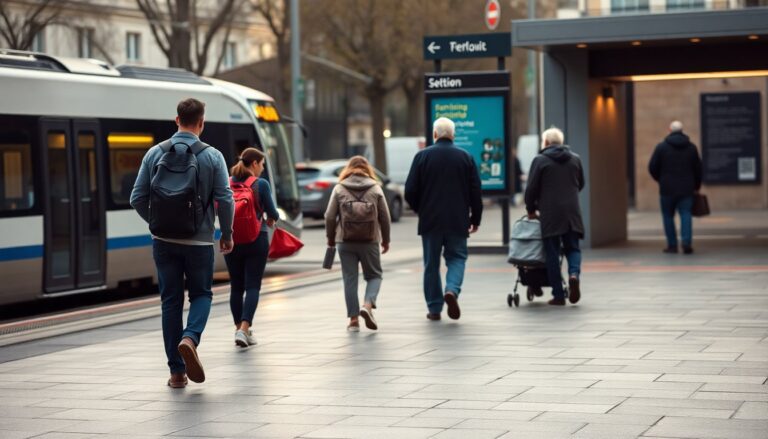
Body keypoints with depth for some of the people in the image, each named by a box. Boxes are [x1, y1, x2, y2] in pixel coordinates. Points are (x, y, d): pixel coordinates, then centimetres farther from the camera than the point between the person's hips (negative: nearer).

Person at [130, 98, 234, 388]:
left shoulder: (155, 153, 1)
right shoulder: (212, 156, -5)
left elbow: (138, 198, 0)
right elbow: (225, 199, -9)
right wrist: (227, 234, 6)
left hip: (164, 241, 2)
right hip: (199, 241, -2)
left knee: (171, 301, 9)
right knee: (201, 294, 15)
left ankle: (177, 372, 9)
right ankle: (190, 338, -15)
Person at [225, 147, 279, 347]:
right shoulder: (261, 184, -8)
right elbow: (271, 212, -6)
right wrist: (272, 219, 17)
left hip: (232, 241, 4)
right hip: (256, 241, -4)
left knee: (236, 286, 13)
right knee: (252, 286, -2)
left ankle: (240, 329, 19)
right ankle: (244, 329, -16)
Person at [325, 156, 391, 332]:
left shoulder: (339, 189, 2)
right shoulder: (375, 189, 3)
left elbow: (330, 216, -1)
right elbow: (384, 217, 3)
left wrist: (331, 238, 12)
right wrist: (385, 240, 15)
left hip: (345, 242, 0)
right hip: (370, 241, 0)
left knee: (350, 279, 6)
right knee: (374, 275, 14)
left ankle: (353, 319, 5)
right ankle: (368, 305, -10)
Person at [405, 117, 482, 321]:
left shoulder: (422, 156, -3)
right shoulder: (466, 158, 1)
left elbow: (410, 191, -3)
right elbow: (476, 192, 2)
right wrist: (475, 218, 12)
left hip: (430, 220, 0)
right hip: (458, 221, 0)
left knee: (431, 264, 9)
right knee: (456, 258, 11)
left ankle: (434, 308, 10)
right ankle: (452, 290, -16)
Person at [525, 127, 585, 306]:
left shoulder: (540, 160, -3)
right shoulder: (575, 159, 10)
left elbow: (531, 188, -4)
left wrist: (531, 210, 9)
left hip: (549, 213, -3)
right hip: (572, 213, 3)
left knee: (552, 254, 4)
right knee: (572, 248, 14)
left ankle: (558, 295, 2)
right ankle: (574, 274, -17)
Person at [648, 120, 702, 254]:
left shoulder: (661, 147, -3)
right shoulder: (691, 147, 5)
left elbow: (652, 168, -2)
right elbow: (698, 169, 11)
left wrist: (660, 180, 16)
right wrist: (696, 186, 22)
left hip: (667, 188, -2)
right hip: (687, 188, 2)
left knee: (668, 216, 6)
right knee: (686, 214, 1)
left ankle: (672, 245, 5)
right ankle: (687, 242, -16)